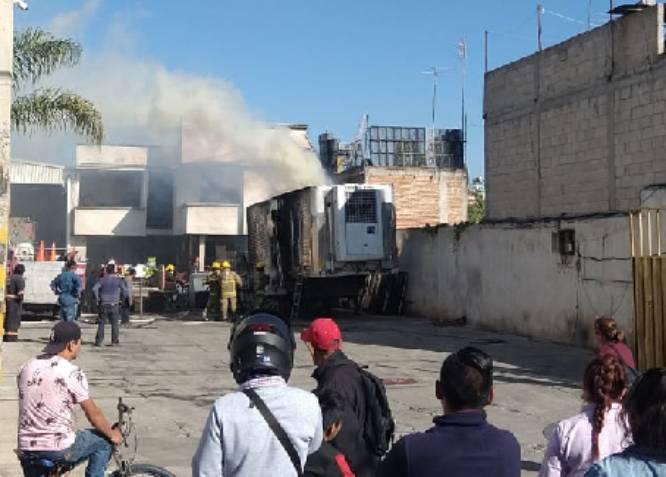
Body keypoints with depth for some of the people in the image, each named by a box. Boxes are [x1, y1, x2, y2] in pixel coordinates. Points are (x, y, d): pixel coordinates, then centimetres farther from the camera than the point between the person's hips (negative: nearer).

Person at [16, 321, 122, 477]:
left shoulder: (26, 368, 6)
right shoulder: (71, 373, -13)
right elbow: (93, 414, -6)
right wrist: (112, 434, 12)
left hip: (26, 448, 6)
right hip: (59, 448, -6)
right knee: (104, 442, 16)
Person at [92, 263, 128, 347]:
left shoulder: (102, 280, 0)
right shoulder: (119, 280, 0)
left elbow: (95, 289, -12)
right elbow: (125, 291, -7)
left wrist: (97, 299, -3)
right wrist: (121, 300, 6)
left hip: (103, 305, 0)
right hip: (114, 305, 0)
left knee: (101, 323, 5)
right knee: (115, 324, 7)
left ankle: (99, 341, 2)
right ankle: (115, 341, 6)